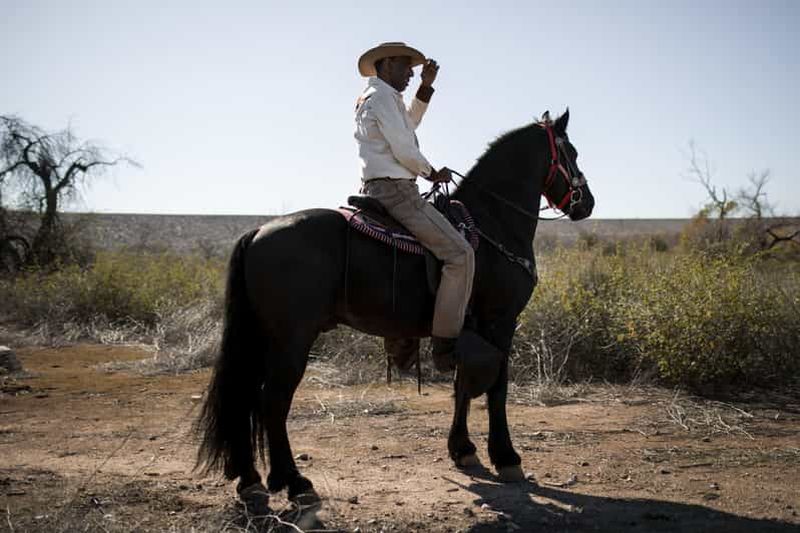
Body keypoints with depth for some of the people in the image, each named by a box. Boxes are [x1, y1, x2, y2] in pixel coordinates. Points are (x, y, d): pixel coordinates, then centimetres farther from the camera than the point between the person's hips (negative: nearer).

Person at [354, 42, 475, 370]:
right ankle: (445, 346, -24)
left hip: (377, 190, 11)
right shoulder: (382, 96, -10)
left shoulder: (370, 98, 21)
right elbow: (405, 151, -16)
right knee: (459, 253, -19)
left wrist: (427, 86, 23)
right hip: (396, 191, -11)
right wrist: (432, 173, 2)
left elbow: (409, 123, 34)